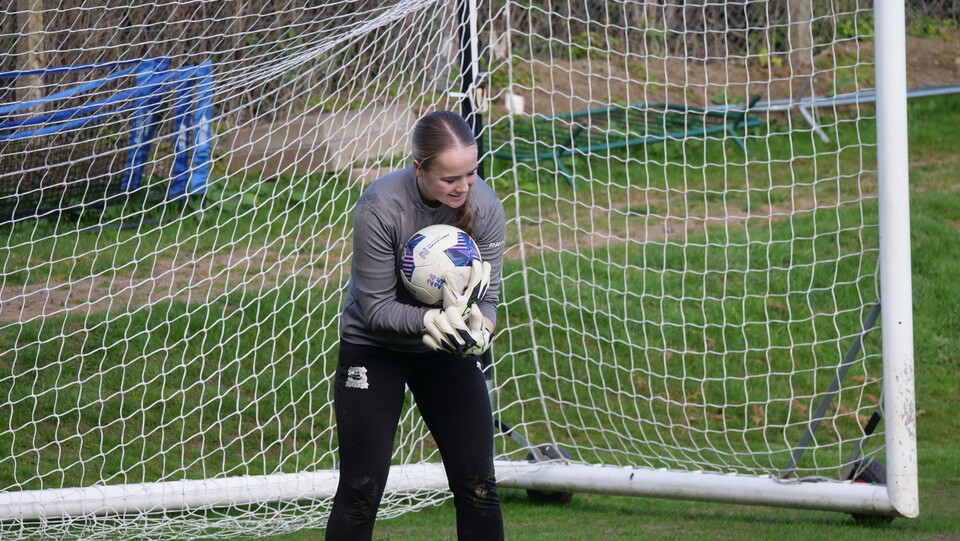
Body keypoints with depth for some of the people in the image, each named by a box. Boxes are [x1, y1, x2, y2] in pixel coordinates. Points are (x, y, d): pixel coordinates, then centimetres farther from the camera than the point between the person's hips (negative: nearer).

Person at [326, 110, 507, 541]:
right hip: (374, 349, -3)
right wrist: (438, 319, -37)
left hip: (448, 354, 3)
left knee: (478, 486, 0)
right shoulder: (379, 207, -25)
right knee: (361, 490, -5)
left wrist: (478, 328, -35)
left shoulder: (485, 206, -15)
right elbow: (377, 308, -22)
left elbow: (487, 296, -12)